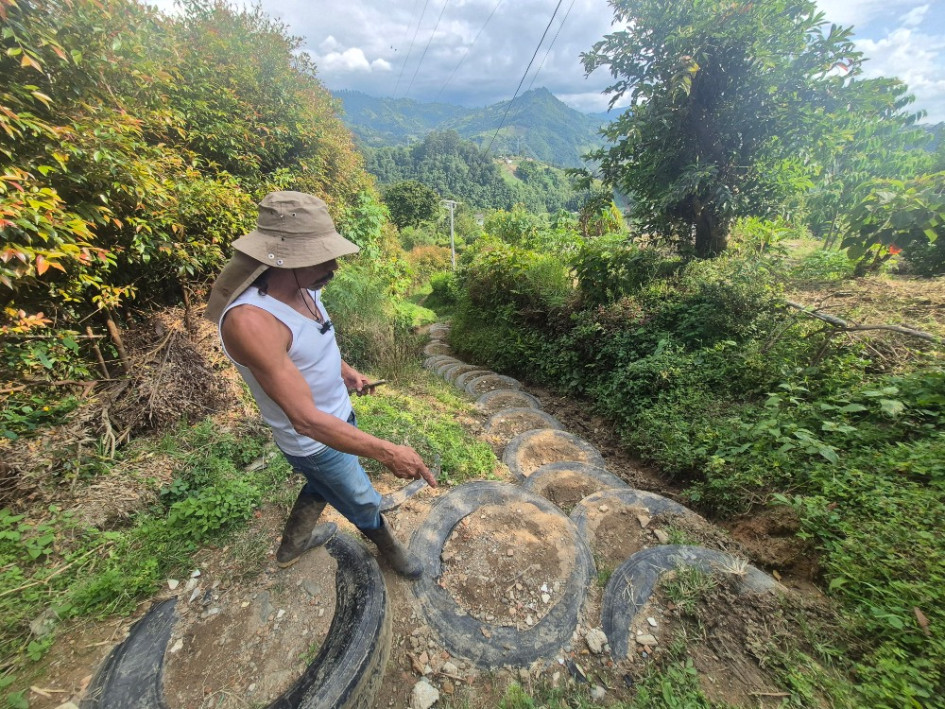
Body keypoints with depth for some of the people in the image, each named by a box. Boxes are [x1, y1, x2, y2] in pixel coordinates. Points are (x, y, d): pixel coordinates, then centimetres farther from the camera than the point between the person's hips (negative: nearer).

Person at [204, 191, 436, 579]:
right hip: (315, 441, -8)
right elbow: (307, 420, -38)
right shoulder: (250, 320, -36)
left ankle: (291, 546, 62)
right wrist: (388, 452, -38)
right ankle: (390, 549, 53)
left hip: (340, 415, 8)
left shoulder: (302, 287, -10)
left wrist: (344, 370, 4)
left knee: (323, 485, 34)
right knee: (364, 504, 19)